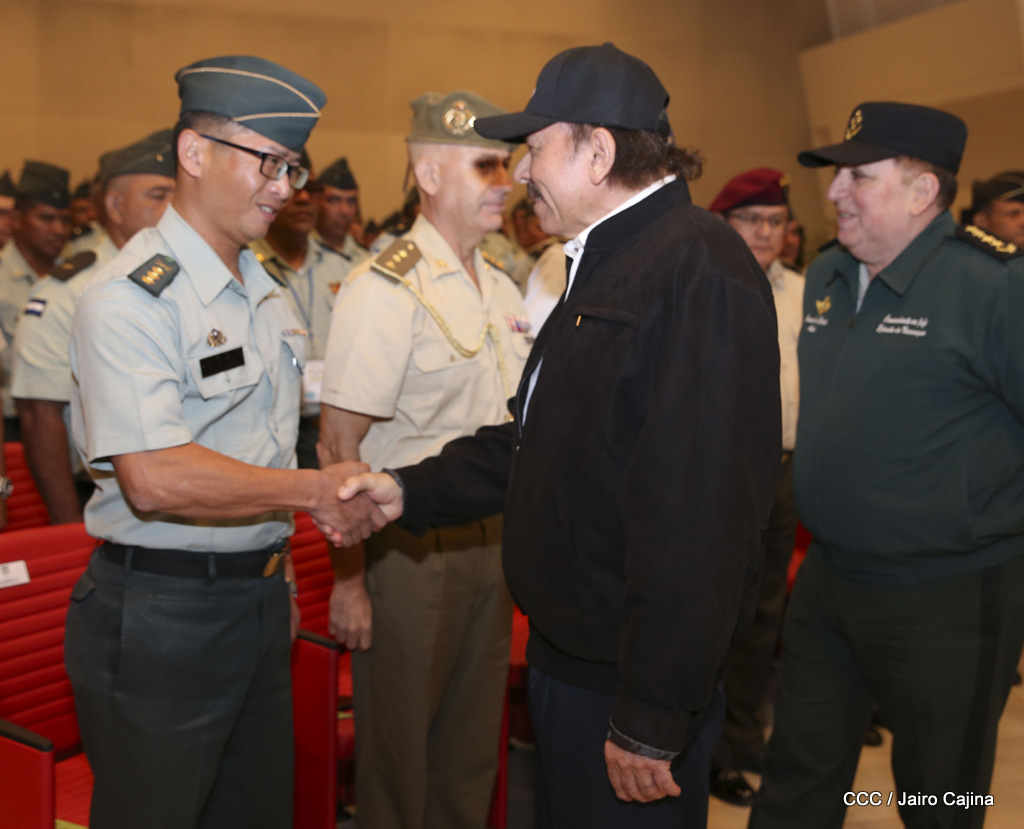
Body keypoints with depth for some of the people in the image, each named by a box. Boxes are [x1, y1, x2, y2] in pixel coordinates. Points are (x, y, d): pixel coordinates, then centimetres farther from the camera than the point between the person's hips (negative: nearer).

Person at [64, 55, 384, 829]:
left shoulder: (264, 292, 13)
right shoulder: (132, 297, -17)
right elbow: (155, 479, -27)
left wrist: (278, 566, 14)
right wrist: (314, 490, -20)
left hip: (261, 598, 8)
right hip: (160, 613, -8)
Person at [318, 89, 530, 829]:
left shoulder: (503, 289, 10)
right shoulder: (386, 289, -14)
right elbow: (341, 445, -16)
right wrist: (349, 578, -16)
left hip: (490, 542, 7)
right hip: (408, 550, -7)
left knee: (473, 742, 17)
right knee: (400, 749, 8)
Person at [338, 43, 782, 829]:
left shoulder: (697, 271, -22)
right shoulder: (608, 265, 14)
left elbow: (693, 515, -27)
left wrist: (651, 722, -25)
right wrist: (412, 490, 7)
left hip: (628, 683, -10)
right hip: (568, 650, 10)